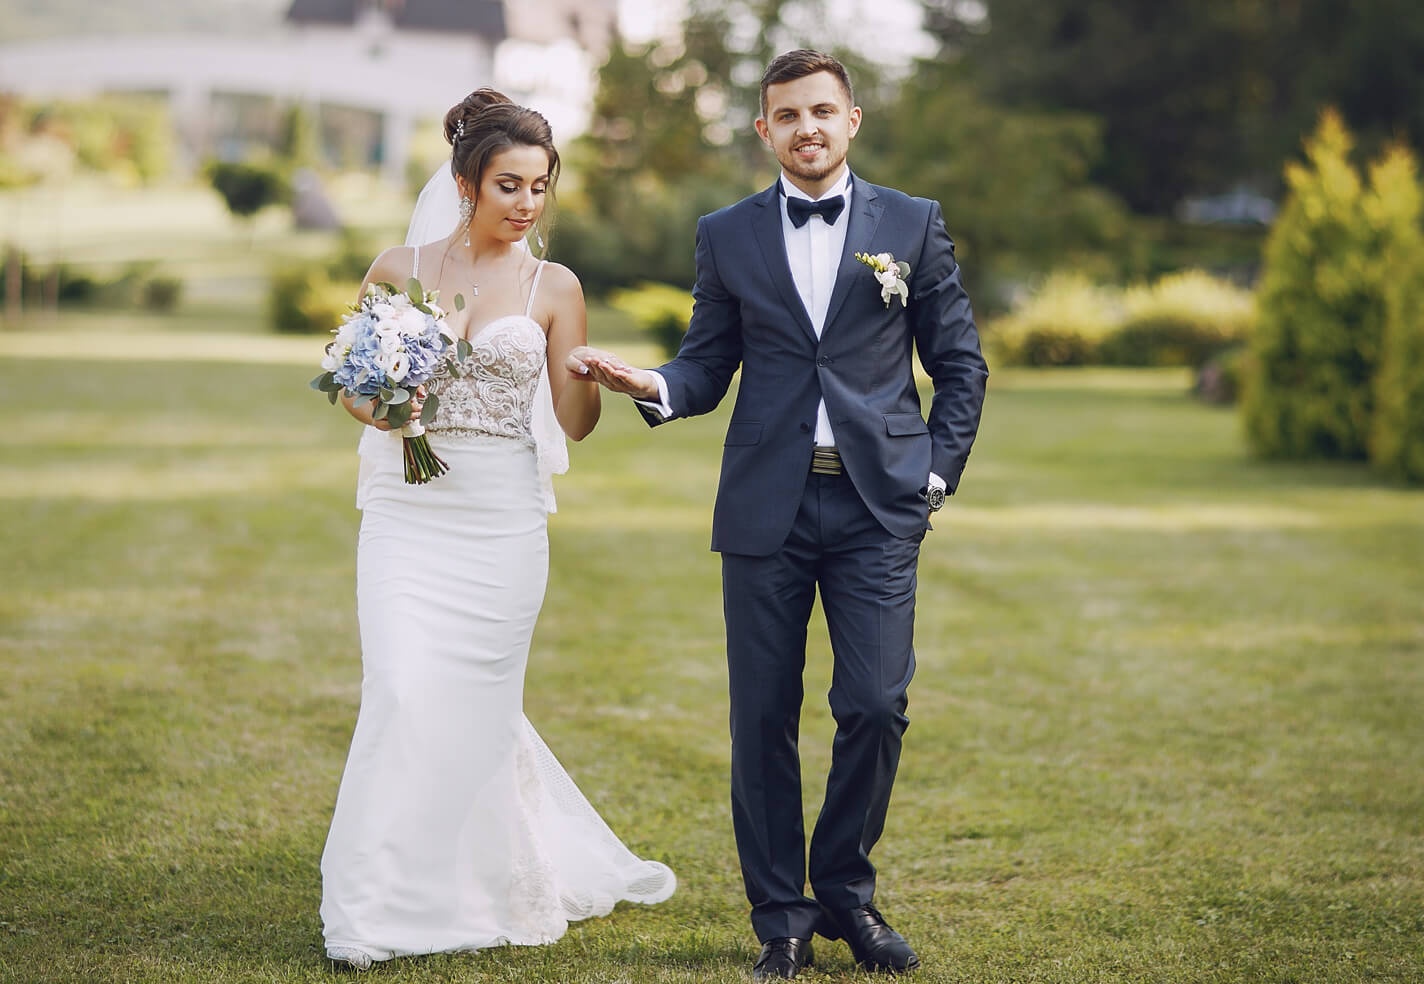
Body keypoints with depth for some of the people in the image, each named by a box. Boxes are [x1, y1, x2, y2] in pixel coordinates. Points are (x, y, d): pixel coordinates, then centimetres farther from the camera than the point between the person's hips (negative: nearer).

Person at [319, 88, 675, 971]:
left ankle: (494, 885, 25)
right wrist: (378, 406, -9)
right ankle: (374, 910, -2)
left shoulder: (554, 288, 3)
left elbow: (576, 422, 0)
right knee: (402, 695, -11)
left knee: (477, 706, 5)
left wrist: (592, 377, -22)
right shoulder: (399, 270, 4)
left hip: (503, 522, 0)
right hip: (408, 512, 0)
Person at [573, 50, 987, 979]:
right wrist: (649, 384, -12)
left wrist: (938, 473, 1)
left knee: (875, 707, -7)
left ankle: (846, 892, 15)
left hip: (878, 506, -1)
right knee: (764, 720, 2)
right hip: (766, 509, 1)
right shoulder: (727, 235, 9)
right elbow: (708, 367, 8)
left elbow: (961, 365, 9)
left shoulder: (913, 225, 7)